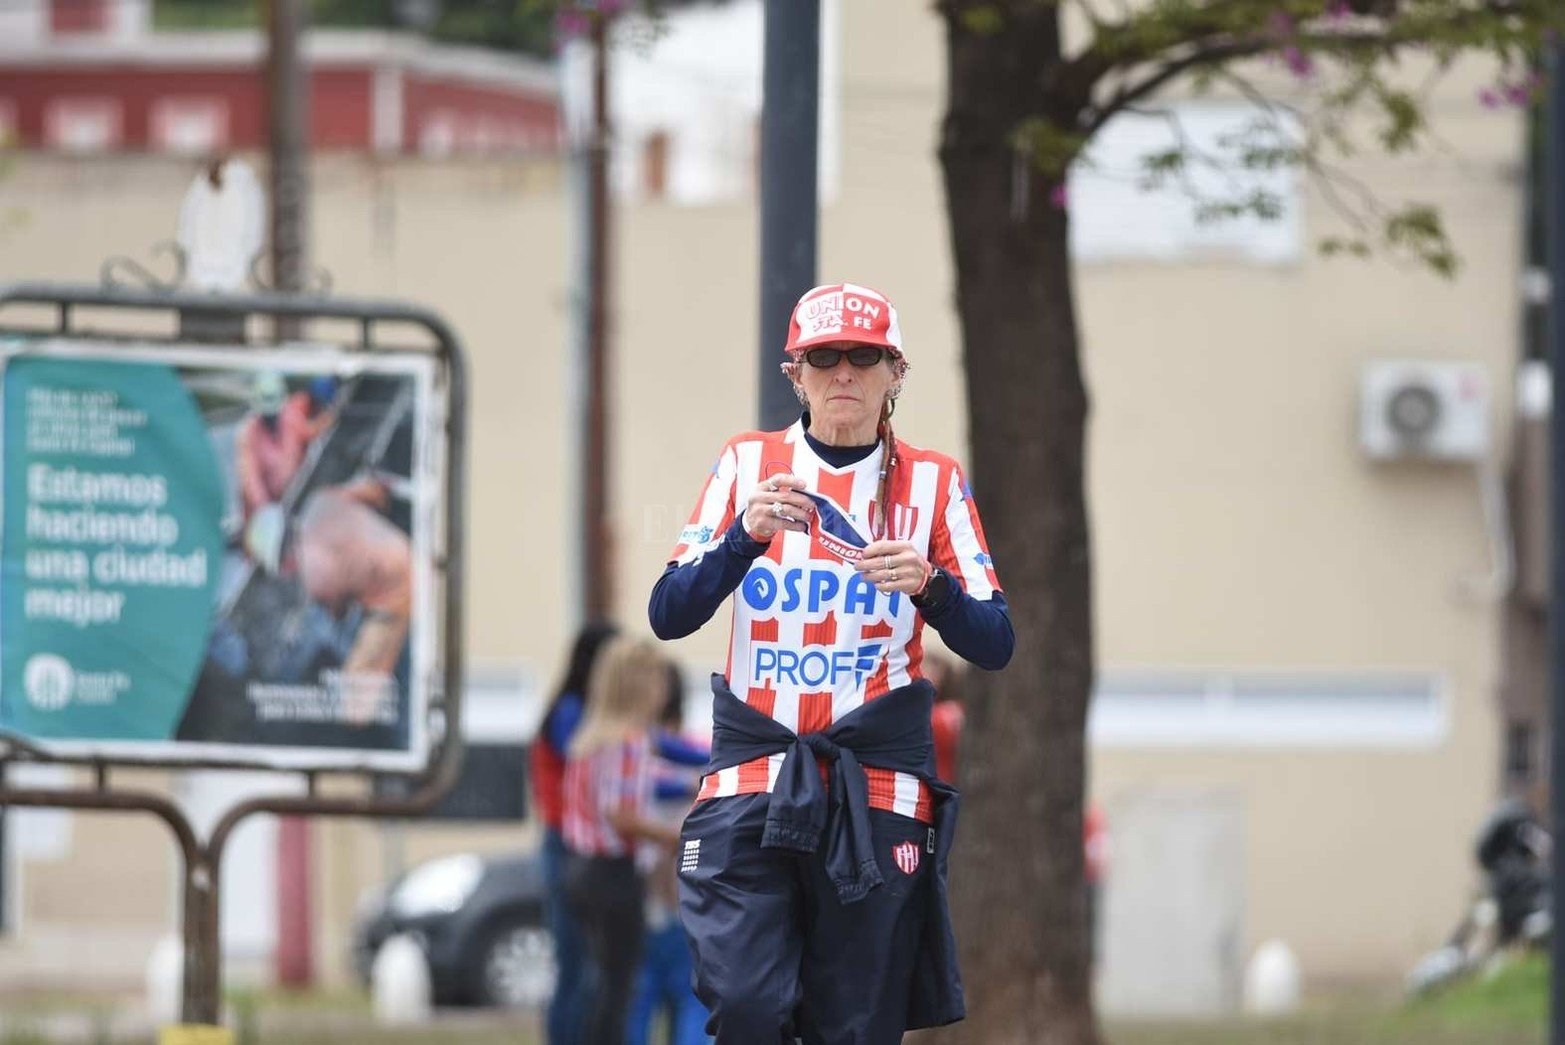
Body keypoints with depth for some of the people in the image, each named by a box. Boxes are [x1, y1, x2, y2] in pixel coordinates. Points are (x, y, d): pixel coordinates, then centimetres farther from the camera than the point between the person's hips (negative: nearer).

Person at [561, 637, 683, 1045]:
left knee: (605, 984, 14)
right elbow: (623, 817, -22)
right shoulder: (632, 741, -15)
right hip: (616, 874, -9)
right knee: (616, 986, -4)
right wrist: (678, 838, -16)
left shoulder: (588, 737, 12)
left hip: (581, 869, 9)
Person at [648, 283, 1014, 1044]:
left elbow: (994, 647, 2)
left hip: (877, 786, 0)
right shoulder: (747, 464, 7)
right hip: (751, 777, 0)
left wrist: (928, 584, -18)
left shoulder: (933, 482, 7)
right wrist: (746, 535, -16)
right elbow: (668, 616, 0)